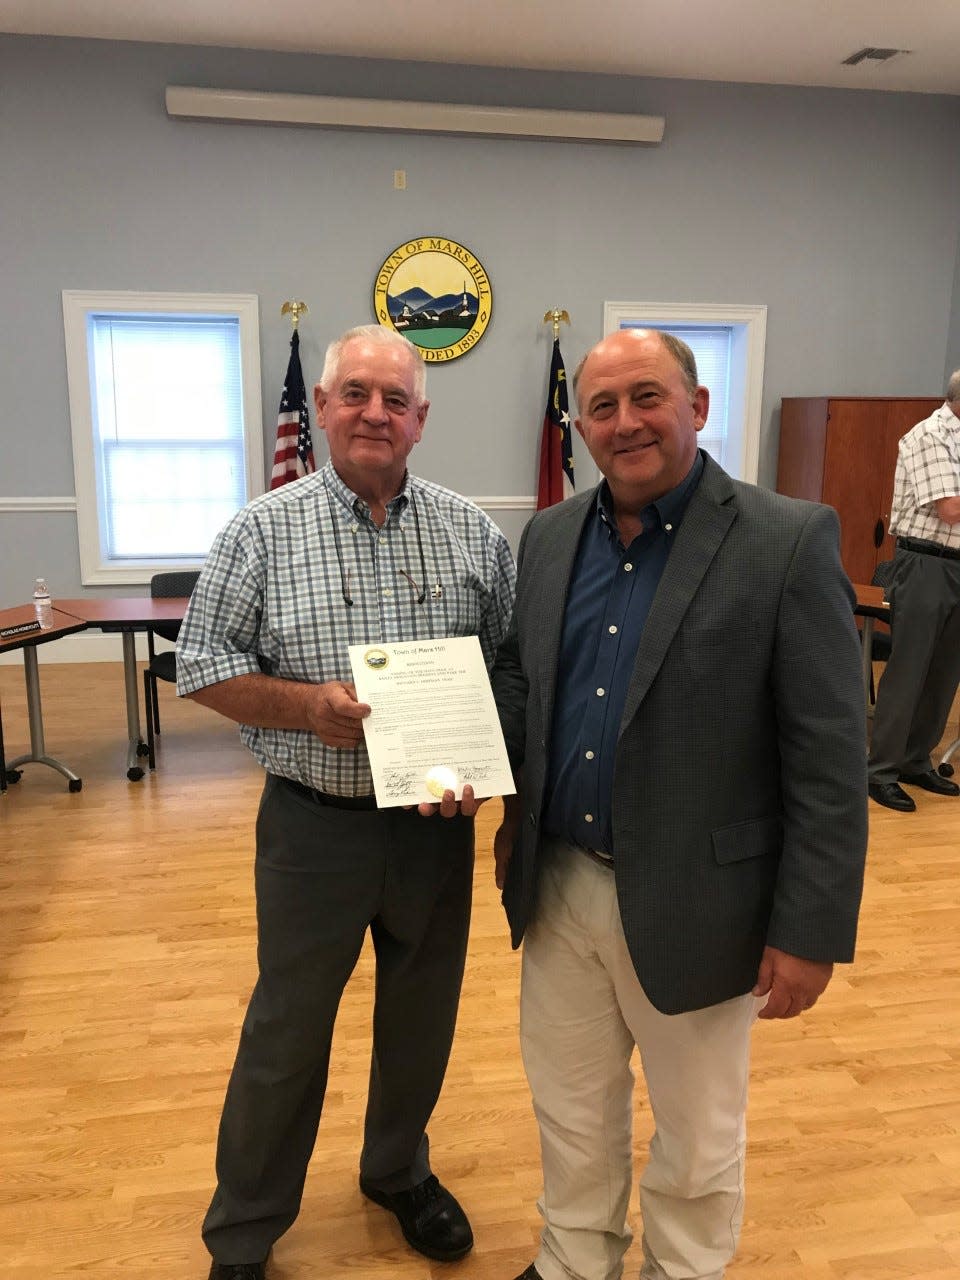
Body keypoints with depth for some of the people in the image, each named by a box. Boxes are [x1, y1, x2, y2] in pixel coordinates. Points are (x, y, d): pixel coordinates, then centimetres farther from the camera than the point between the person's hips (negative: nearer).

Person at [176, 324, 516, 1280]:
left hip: (437, 820, 3)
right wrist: (307, 705, -19)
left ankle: (399, 1171, 48)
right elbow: (202, 664, -4)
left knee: (422, 1019, 20)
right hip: (314, 824, -2)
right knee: (287, 1031, 13)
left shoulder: (473, 533, 0)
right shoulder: (264, 528, -6)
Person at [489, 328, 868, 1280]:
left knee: (697, 1137, 19)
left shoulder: (788, 542, -14)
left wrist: (810, 930, -13)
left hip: (691, 905, -4)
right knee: (570, 1112, 24)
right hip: (559, 888, 5)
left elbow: (828, 759, -14)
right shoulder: (549, 536, 3)